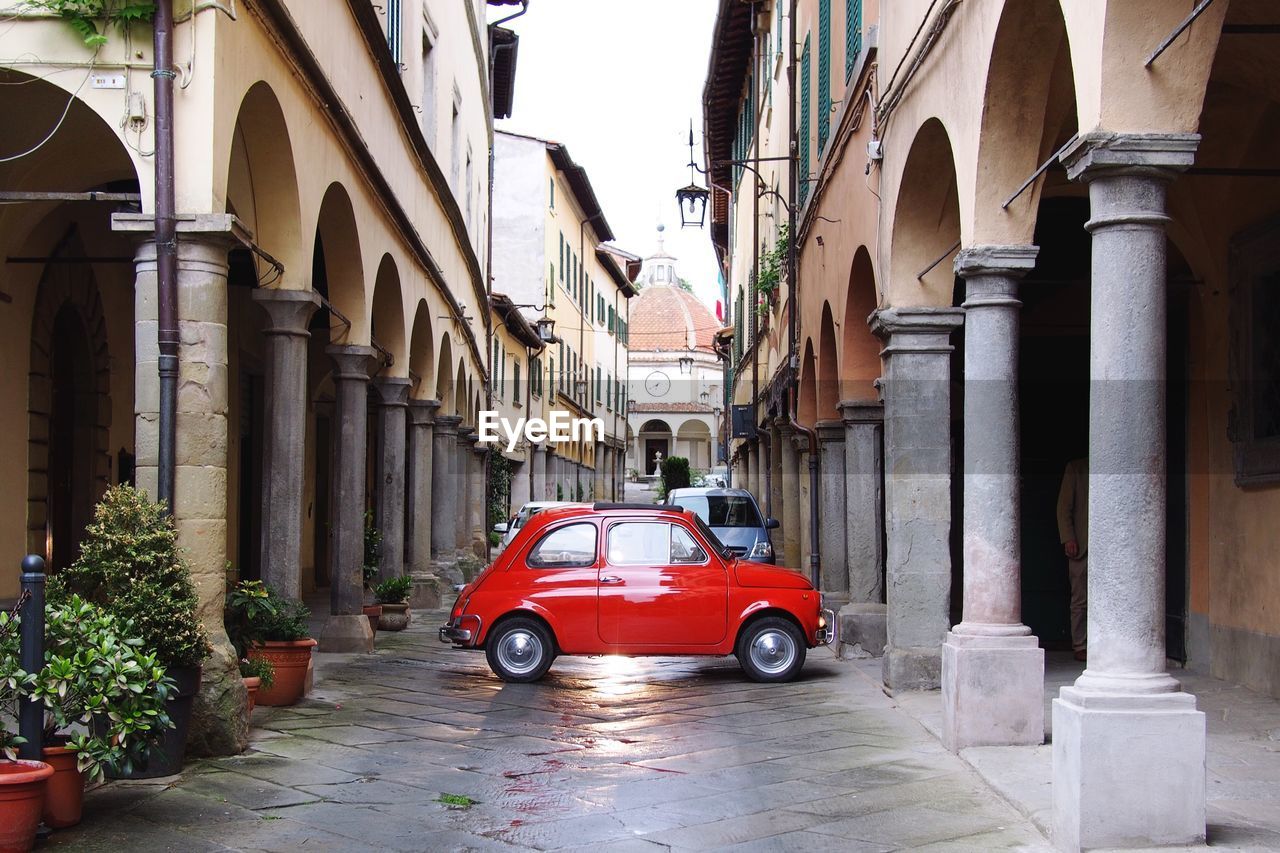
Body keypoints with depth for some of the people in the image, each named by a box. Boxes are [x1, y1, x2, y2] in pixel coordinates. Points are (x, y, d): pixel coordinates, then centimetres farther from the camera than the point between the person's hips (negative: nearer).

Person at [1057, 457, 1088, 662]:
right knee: (1080, 599, -1)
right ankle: (1080, 646, 5)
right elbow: (1064, 507, 4)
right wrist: (1068, 538, -7)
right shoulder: (1076, 468, 8)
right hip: (1081, 545, -2)